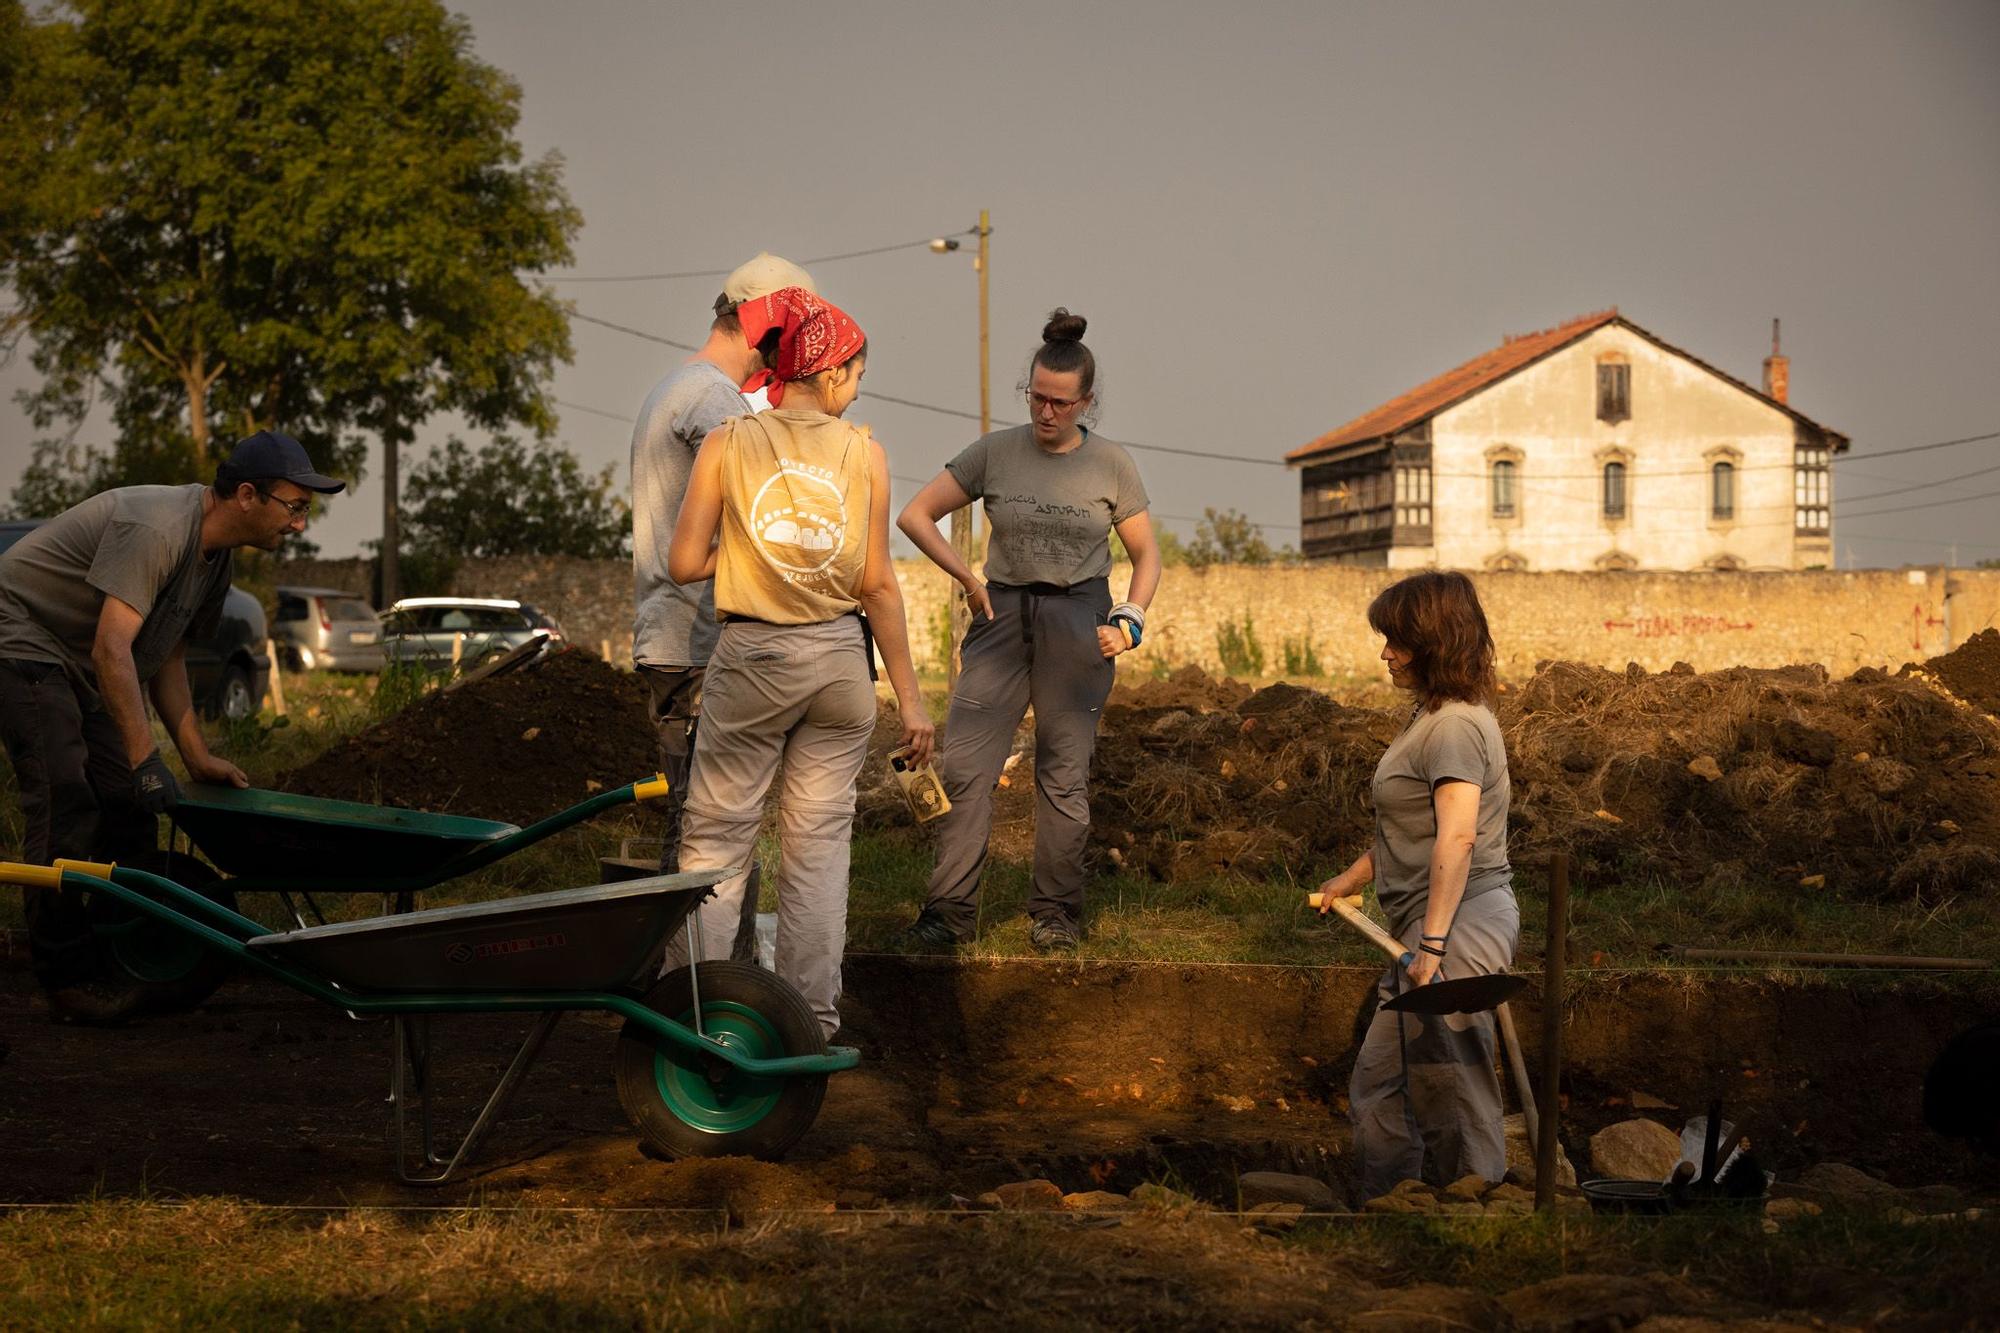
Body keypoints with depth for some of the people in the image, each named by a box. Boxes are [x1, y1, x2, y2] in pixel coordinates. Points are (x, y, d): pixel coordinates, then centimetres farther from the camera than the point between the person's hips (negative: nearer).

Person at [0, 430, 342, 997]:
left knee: (130, 805, 4)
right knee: (66, 805, -17)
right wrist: (145, 757, -38)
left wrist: (197, 757, 4)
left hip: (82, 669, 10)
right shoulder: (154, 529, -28)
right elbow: (112, 650, -35)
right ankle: (63, 977, -13)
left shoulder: (214, 555, 4)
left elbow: (163, 657, 12)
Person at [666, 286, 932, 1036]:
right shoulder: (863, 453, -4)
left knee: (716, 839, 7)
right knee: (819, 841, 9)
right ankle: (812, 1019, 12)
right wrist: (909, 696, 1)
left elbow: (683, 564, -7)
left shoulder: (726, 445, -4)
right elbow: (877, 584, -4)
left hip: (750, 657, -1)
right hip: (840, 660, 1)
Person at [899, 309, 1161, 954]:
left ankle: (1056, 911, 12)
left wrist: (1131, 619, -8)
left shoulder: (1112, 465, 1)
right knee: (965, 766, -7)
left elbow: (1146, 555, 8)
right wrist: (967, 577, -2)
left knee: (1065, 775, 1)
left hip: (1077, 623, -1)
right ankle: (950, 910, -3)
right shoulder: (995, 452, 2)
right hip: (1002, 615, 1)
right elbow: (916, 514, 7)